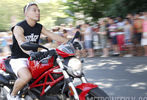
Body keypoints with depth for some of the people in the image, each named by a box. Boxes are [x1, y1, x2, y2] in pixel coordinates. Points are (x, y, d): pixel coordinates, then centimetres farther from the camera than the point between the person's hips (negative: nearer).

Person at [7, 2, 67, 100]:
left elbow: (53, 36, 2)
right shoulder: (19, 27, -16)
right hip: (18, 59, -7)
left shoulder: (39, 27, 7)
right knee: (27, 76, -36)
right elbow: (22, 44, -33)